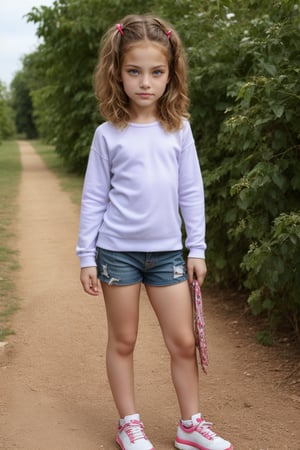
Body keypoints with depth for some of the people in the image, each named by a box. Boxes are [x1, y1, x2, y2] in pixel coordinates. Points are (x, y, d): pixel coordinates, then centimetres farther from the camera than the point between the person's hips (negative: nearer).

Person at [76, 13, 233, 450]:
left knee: (183, 340, 6)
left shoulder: (178, 129, 1)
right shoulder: (108, 135, -4)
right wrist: (87, 256, -1)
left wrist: (197, 248, 4)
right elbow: (94, 198, 0)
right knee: (123, 341, 8)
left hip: (167, 252, 2)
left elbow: (191, 192, 5)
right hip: (118, 250, -2)